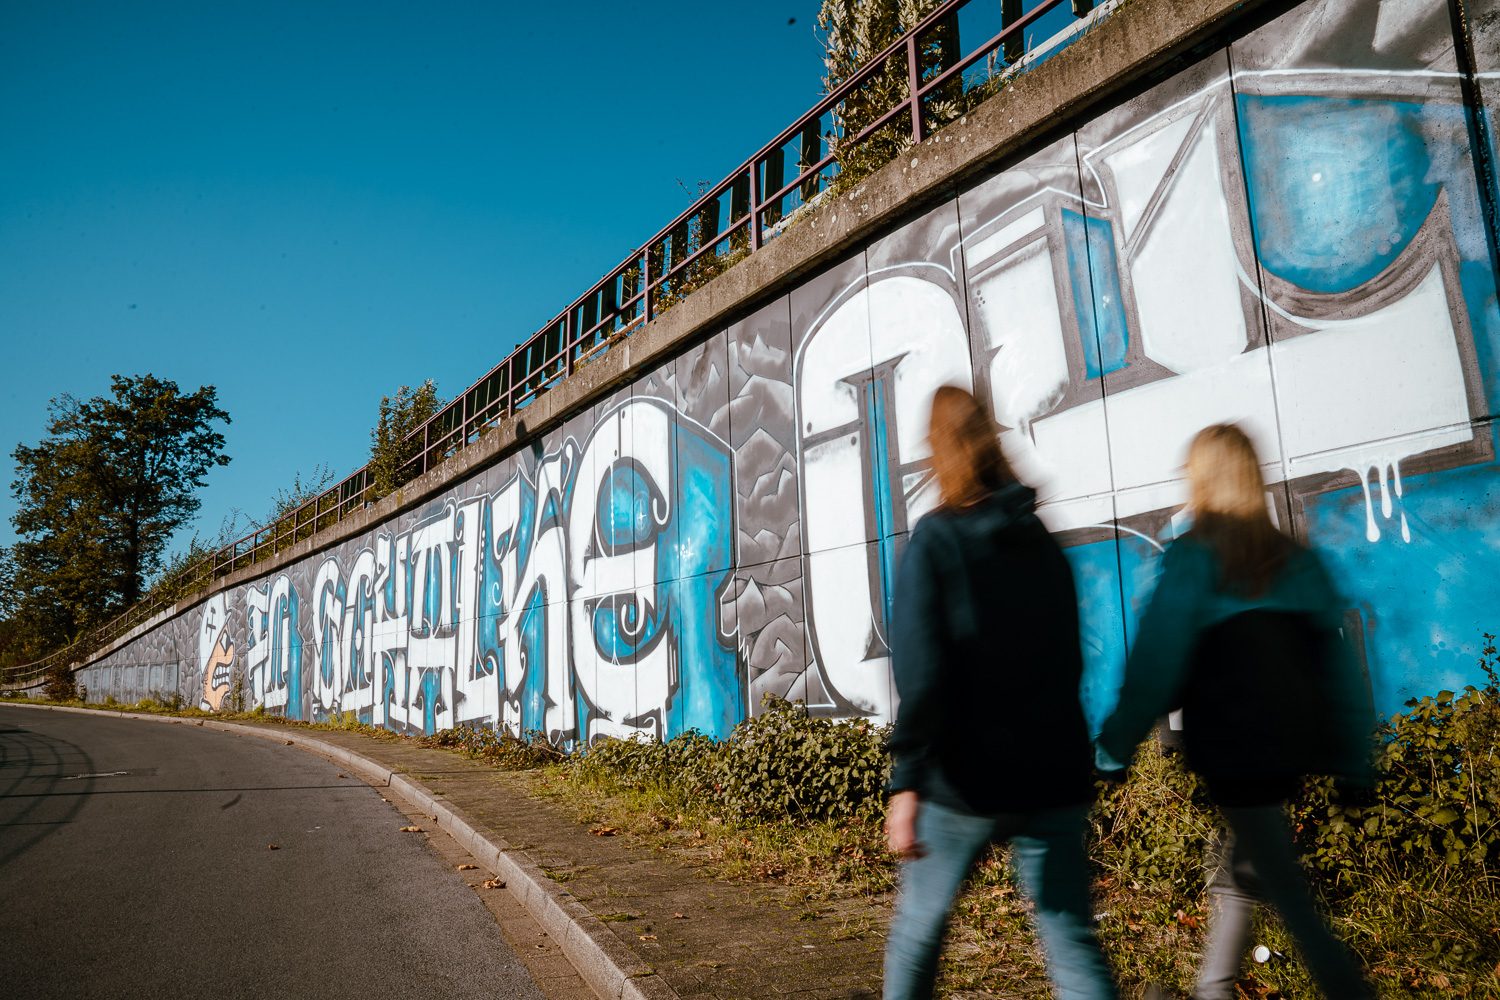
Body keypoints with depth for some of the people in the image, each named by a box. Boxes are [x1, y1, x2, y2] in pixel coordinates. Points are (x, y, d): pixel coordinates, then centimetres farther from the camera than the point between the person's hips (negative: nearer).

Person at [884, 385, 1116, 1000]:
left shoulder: (935, 542, -8)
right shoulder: (1044, 545, 8)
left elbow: (921, 672, -18)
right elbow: (1068, 662, 15)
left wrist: (907, 782, -17)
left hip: (966, 781, -4)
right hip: (1053, 778, 4)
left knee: (916, 930, 16)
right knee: (1073, 948, 8)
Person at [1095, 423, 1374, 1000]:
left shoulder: (1194, 557, -9)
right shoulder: (1297, 560, 7)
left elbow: (1157, 661, -14)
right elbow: (1337, 662, 7)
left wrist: (1115, 745, -9)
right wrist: (1355, 758, 12)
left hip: (1232, 745, -6)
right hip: (1293, 742, 7)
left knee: (1289, 893, 2)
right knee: (1241, 875, 18)